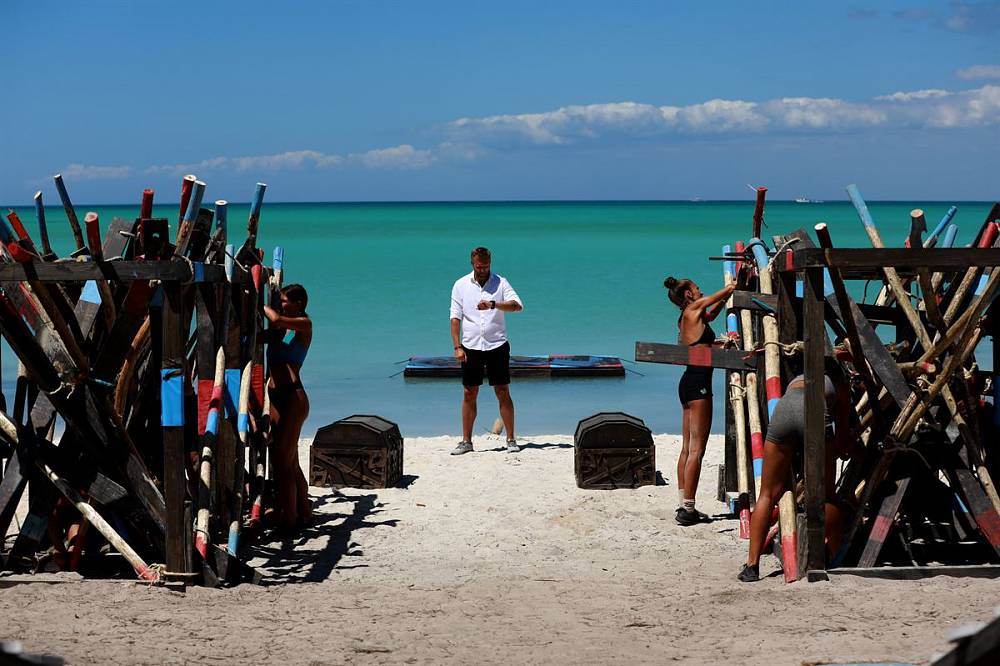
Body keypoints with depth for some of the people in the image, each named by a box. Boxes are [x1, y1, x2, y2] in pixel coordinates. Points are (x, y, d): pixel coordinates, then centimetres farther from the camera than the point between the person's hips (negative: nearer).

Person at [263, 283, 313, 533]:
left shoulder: (304, 325, -5)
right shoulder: (279, 329, 17)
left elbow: (277, 319, -22)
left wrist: (260, 304, -7)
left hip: (293, 397, -8)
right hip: (276, 396, 8)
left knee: (282, 460, -10)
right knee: (290, 461, 15)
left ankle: (288, 520, -8)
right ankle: (303, 513, 24)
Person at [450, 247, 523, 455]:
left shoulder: (500, 282, 1)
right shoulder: (461, 285, 5)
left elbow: (517, 305, -13)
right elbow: (455, 317, 4)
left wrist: (493, 304, -29)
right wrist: (457, 347, -5)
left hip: (497, 345, -1)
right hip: (471, 346, 1)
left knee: (503, 393, -1)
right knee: (469, 394, 4)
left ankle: (511, 440, 5)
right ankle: (466, 441, 11)